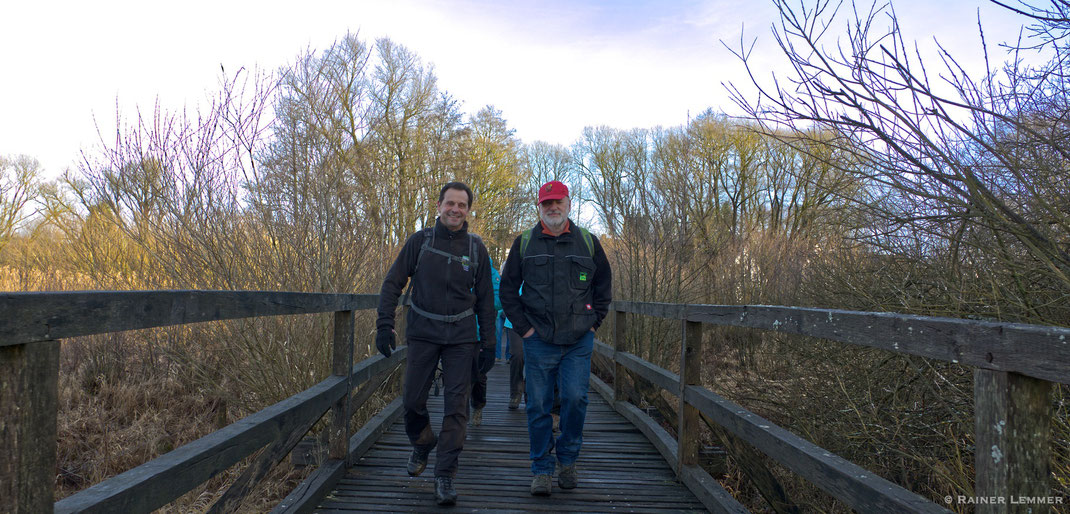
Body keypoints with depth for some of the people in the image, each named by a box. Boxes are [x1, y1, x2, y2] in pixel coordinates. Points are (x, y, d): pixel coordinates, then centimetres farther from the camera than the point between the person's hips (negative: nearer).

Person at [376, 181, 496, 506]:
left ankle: (445, 476, 10)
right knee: (412, 399, 4)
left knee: (456, 406, -1)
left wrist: (488, 342, 3)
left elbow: (485, 298, 7)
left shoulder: (475, 247, 3)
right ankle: (422, 445, 36)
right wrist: (385, 324, -9)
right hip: (422, 334, 0)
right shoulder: (420, 241, 0)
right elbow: (393, 282, 2)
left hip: (461, 337, 0)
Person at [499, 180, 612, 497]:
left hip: (579, 340, 0)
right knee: (539, 406, 3)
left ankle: (567, 460, 19)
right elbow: (507, 288, 9)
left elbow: (604, 286, 16)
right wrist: (523, 326, 2)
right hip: (539, 340, 0)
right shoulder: (524, 243, 6)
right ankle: (541, 471, 17)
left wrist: (593, 322, 8)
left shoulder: (588, 242, 8)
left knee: (575, 399, -5)